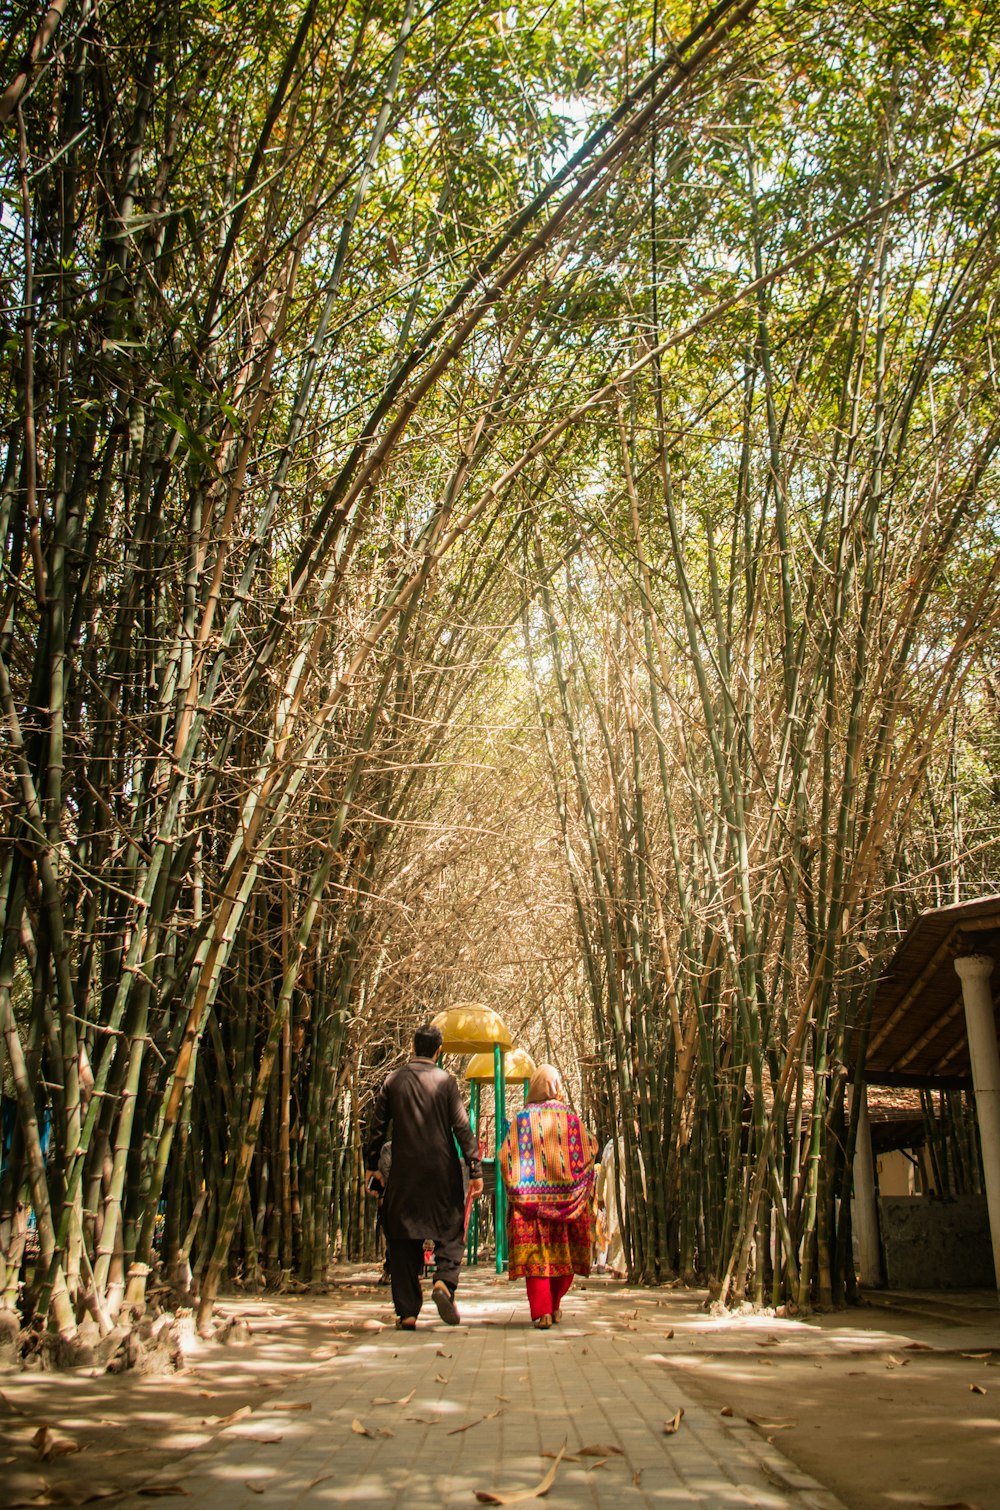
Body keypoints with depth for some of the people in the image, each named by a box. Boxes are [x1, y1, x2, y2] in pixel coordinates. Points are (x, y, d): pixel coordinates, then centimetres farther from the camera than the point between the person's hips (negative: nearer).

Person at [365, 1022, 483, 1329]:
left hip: (404, 1173, 2)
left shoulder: (392, 1081, 4)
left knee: (403, 1240, 7)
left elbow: (377, 1126, 5)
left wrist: (371, 1166, 15)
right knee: (450, 1231, 10)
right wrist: (475, 1169, -4)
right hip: (442, 1170, -2)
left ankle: (407, 1312, 5)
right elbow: (462, 1126, -6)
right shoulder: (446, 1081, -2)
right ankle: (444, 1281, -15)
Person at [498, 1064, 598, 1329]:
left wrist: (516, 1187, 8)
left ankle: (542, 1311, -11)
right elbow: (590, 1151, 4)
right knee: (563, 1250, 15)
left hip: (530, 1197, -1)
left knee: (535, 1253, 0)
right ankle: (555, 1306, 26)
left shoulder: (523, 1119, -2)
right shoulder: (571, 1119, 1)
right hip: (565, 1198, 2)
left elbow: (505, 1156, -5)